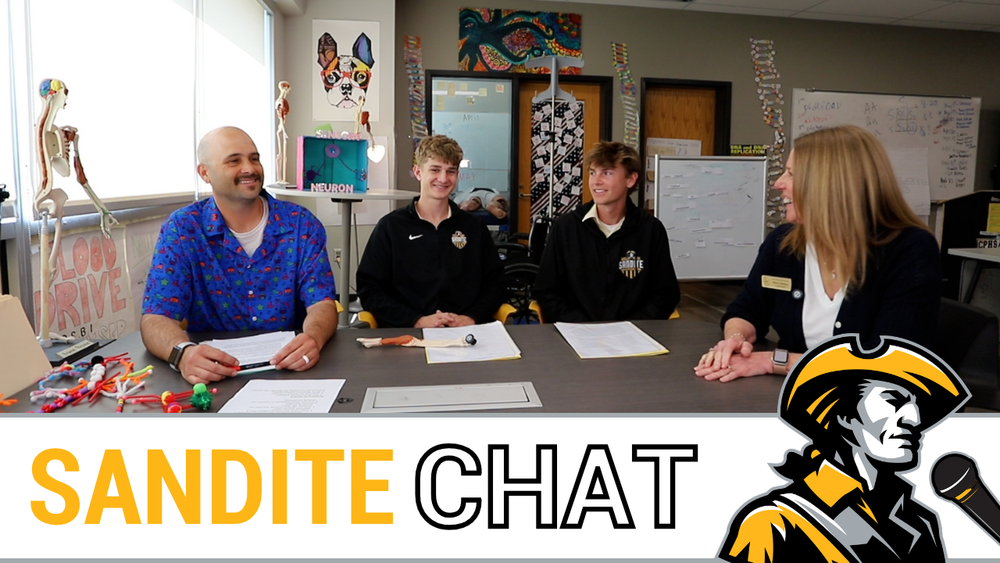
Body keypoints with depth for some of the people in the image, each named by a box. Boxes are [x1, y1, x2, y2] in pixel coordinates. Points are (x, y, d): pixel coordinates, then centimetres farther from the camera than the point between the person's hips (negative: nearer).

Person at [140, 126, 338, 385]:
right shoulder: (182, 230, -4)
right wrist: (183, 352, -33)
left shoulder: (302, 225, -1)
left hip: (289, 369, 0)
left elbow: (322, 303, -7)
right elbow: (156, 319, -10)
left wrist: (313, 339, -31)